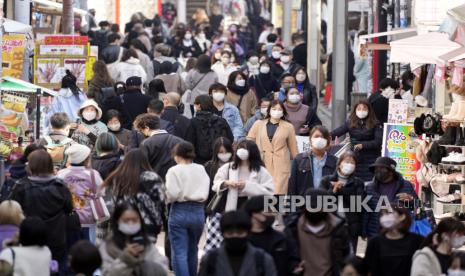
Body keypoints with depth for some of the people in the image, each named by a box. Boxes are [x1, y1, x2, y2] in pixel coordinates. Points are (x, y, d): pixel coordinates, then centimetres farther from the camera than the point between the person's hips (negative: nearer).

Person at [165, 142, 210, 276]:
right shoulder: (201, 169, 4)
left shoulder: (174, 171, -9)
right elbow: (205, 193, 1)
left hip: (180, 211, -5)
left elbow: (172, 194, -16)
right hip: (198, 211, 5)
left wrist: (166, 198, 5)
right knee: (192, 250, 20)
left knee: (179, 253, -4)